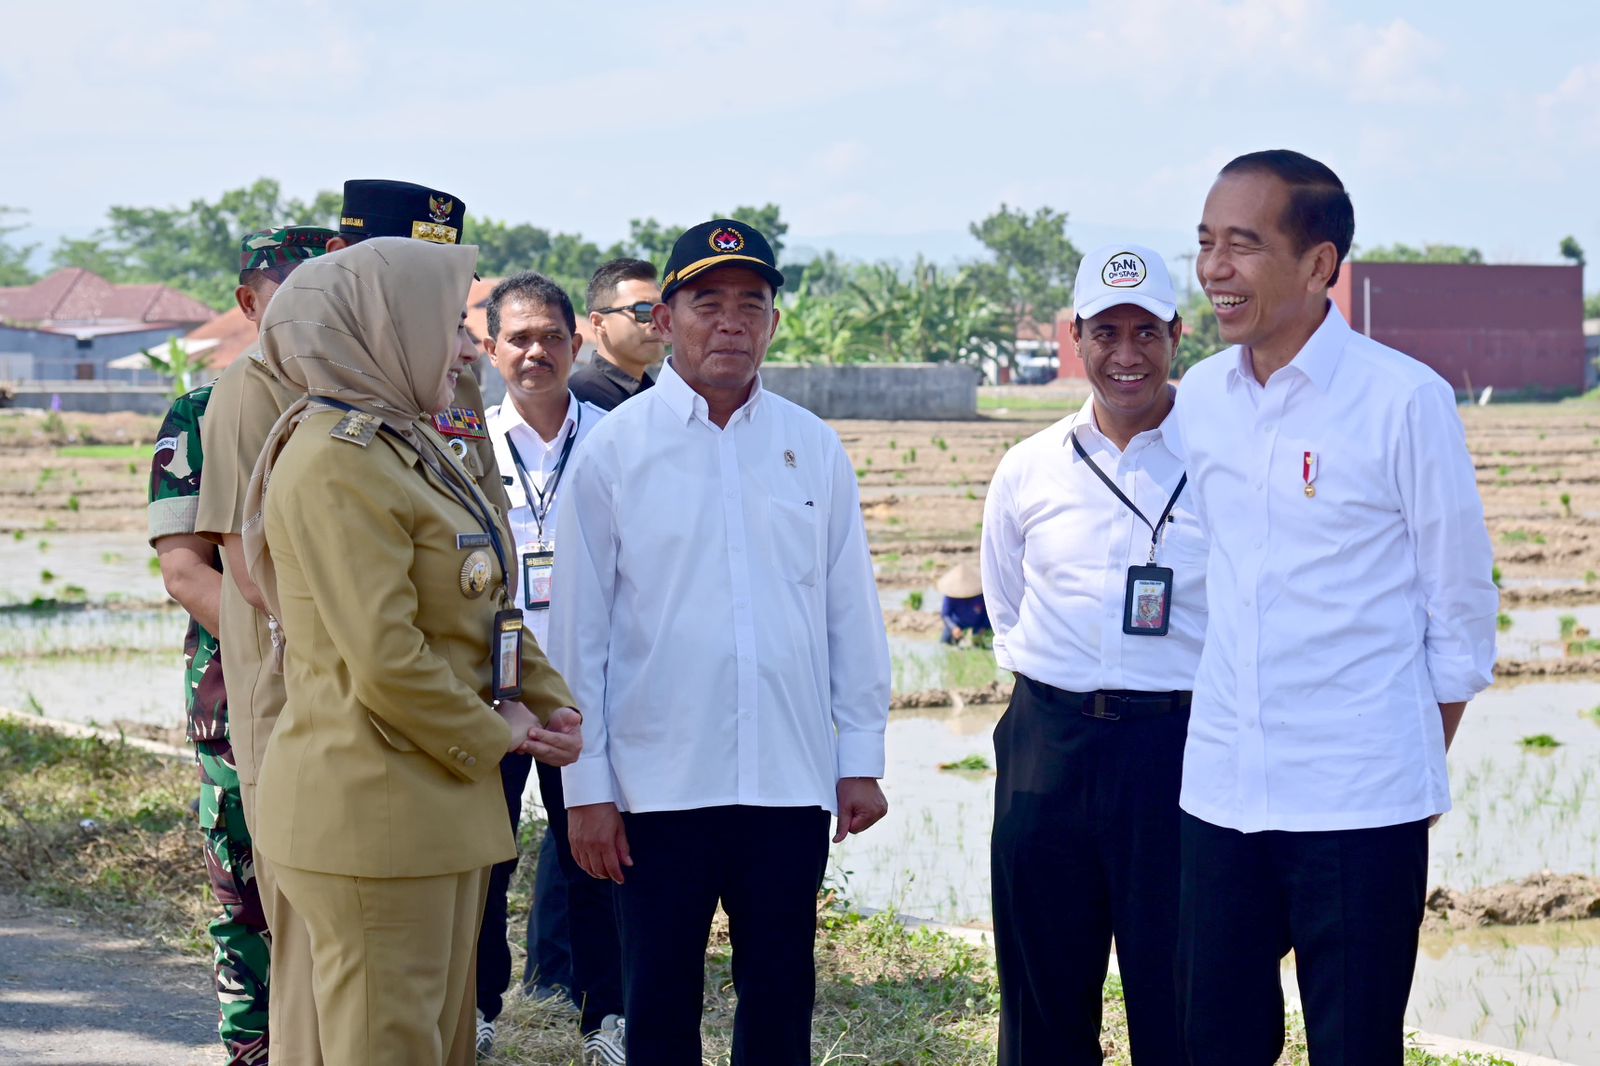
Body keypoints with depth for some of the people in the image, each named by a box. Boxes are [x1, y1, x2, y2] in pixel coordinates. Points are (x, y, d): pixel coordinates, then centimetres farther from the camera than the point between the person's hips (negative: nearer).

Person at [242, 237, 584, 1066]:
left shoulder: (410, 448, 16)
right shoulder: (337, 464, -18)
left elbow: (487, 611, 23)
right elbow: (384, 659, -23)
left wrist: (551, 704, 7)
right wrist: (493, 737, -10)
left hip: (444, 804, 10)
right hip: (371, 808, -10)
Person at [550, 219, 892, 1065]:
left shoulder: (814, 449, 6)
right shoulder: (614, 450, -1)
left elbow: (852, 613, 9)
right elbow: (578, 630, -1)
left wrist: (861, 757, 6)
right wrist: (585, 787, -3)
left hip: (792, 783, 2)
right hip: (658, 787, -2)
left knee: (781, 998, 10)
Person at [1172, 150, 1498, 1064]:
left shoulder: (1405, 399, -9)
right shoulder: (1201, 398, 6)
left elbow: (1461, 603, -2)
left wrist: (1419, 763, 3)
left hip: (1360, 805, -5)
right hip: (1221, 791, 5)